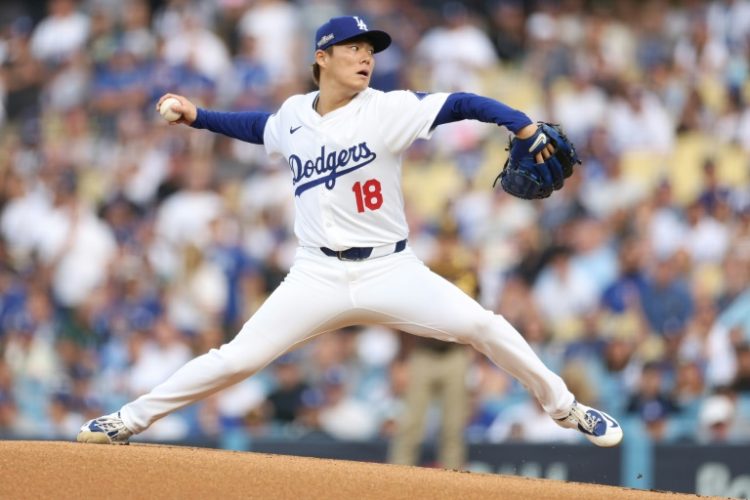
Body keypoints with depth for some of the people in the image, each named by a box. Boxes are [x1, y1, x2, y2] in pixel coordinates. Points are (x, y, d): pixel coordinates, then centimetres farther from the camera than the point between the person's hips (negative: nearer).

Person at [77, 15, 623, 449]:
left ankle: (563, 406, 3)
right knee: (239, 358, -6)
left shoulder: (389, 110, -7)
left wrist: (525, 127, -27)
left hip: (390, 270, -2)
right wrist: (196, 116, 20)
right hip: (317, 276, 2)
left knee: (481, 325, -18)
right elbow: (260, 126, 28)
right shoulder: (294, 115, 5)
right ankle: (130, 420, 7)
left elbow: (462, 104, -15)